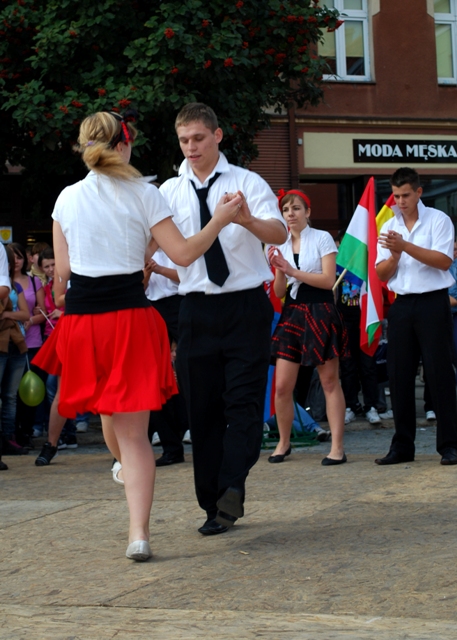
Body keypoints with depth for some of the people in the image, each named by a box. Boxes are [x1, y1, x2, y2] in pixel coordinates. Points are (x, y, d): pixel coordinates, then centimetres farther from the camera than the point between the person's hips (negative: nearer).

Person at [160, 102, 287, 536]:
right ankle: (215, 507, 13)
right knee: (202, 409, 5)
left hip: (246, 307, -3)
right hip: (197, 310, 3)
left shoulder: (247, 183, -1)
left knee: (244, 401, -12)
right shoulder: (170, 192, 6)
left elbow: (279, 233, -17)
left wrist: (248, 220, -38)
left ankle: (232, 488, -21)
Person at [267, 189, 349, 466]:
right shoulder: (281, 245, 11)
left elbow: (329, 279, -11)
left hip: (320, 313, -4)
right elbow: (279, 292, 10)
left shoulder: (322, 238, -2)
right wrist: (279, 271, -9)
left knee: (330, 382, -2)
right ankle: (283, 442, 17)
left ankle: (338, 447, 1)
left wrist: (293, 271, -16)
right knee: (282, 386, 0)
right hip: (292, 314, 4)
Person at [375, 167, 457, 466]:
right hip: (402, 304, 5)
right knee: (399, 375, 5)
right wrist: (394, 255, -13)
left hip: (432, 303, -5)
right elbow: (382, 274, 8)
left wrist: (406, 246, -20)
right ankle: (402, 446, 12)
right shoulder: (389, 227, 12)